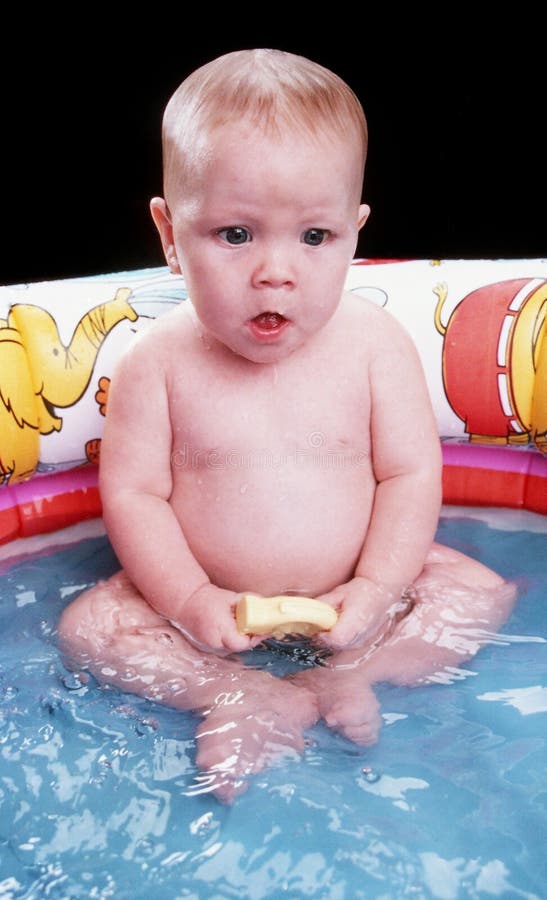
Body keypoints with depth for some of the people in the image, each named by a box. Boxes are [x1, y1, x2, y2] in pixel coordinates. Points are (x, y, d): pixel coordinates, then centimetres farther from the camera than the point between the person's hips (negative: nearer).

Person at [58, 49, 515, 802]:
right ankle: (251, 695, -18)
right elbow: (132, 493, -11)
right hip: (212, 599, 0)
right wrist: (189, 598, -22)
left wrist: (377, 587, -20)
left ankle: (343, 678, -16)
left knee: (482, 593, -12)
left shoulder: (375, 344, -12)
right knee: (88, 625, -16)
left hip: (353, 590, 1)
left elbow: (411, 474, -9)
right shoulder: (158, 363, -13)